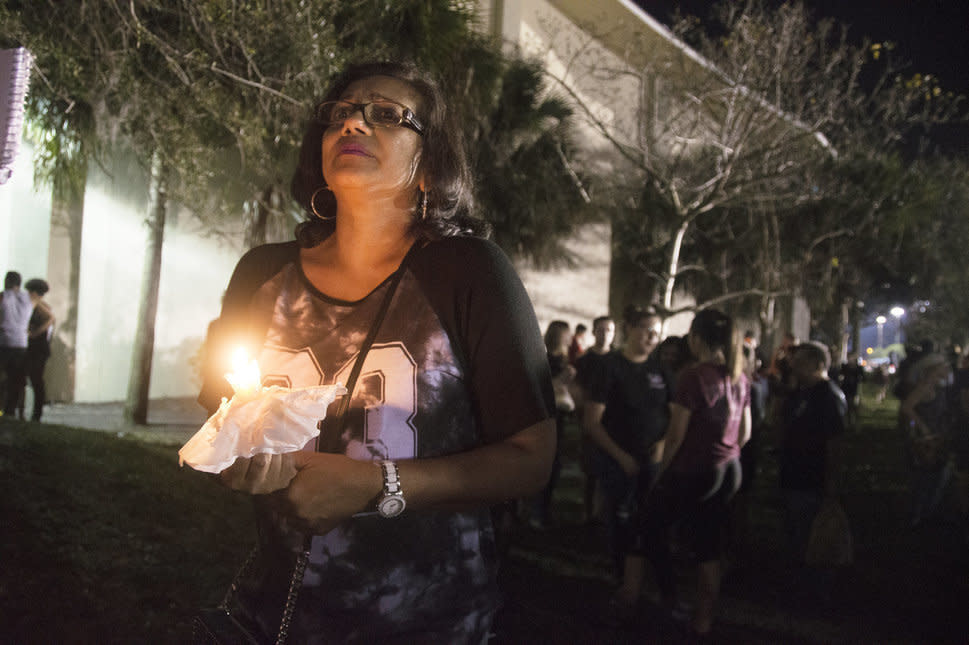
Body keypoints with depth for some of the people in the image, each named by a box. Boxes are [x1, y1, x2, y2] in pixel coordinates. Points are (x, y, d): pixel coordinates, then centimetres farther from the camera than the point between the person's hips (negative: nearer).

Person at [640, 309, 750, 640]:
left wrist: (663, 471, -2)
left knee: (650, 523, 15)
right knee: (709, 548, 13)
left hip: (693, 472, -7)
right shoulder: (739, 377, 5)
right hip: (728, 472, 7)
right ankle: (702, 621, 19)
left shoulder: (694, 376, -18)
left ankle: (668, 597, 19)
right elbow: (744, 433, 13)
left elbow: (676, 433, -14)